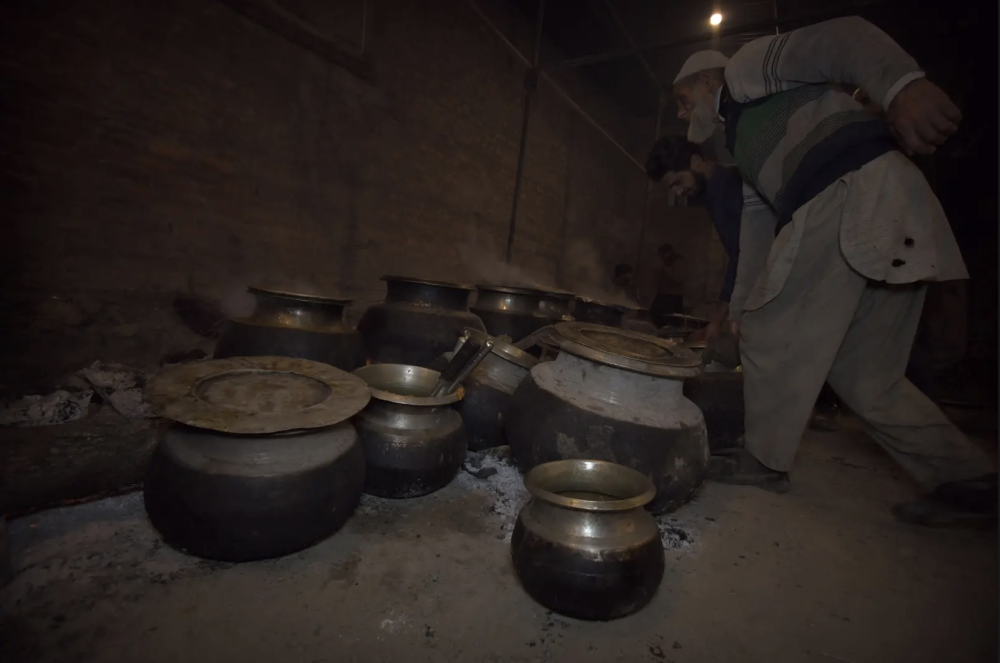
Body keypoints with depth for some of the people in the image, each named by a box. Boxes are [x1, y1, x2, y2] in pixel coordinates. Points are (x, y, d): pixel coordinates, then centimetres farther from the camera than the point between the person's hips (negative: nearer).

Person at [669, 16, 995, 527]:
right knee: (864, 374, 10)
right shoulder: (746, 145, 34)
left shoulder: (747, 67, 13)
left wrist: (901, 84, -27)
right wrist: (740, 304, 25)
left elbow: (838, 38, -6)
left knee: (772, 339, -3)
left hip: (856, 192, -9)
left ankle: (762, 461, 9)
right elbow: (757, 224, 28)